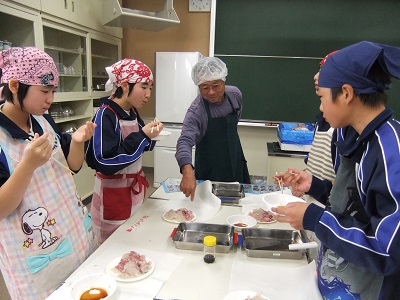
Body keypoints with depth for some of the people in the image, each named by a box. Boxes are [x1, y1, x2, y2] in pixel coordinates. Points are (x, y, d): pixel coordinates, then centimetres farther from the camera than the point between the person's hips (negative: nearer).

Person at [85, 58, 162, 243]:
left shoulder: (132, 112, 4)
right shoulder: (105, 116, -19)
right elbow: (106, 164, -25)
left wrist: (150, 136, -5)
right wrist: (142, 136, -23)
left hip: (135, 189, 7)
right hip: (113, 195, -7)